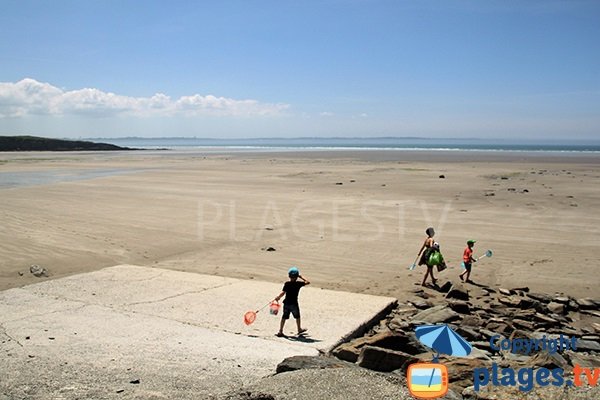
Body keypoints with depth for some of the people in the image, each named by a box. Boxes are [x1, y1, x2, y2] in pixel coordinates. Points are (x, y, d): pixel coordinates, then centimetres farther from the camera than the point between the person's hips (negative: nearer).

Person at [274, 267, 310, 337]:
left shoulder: (286, 284, -7)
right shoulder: (299, 284, -7)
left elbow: (283, 292, -14)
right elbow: (308, 282, 7)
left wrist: (278, 297, 0)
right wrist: (301, 277, 14)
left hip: (286, 303, 1)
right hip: (294, 303, -1)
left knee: (284, 317, 7)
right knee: (297, 317, 19)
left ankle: (280, 331, 5)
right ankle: (299, 329, 36)